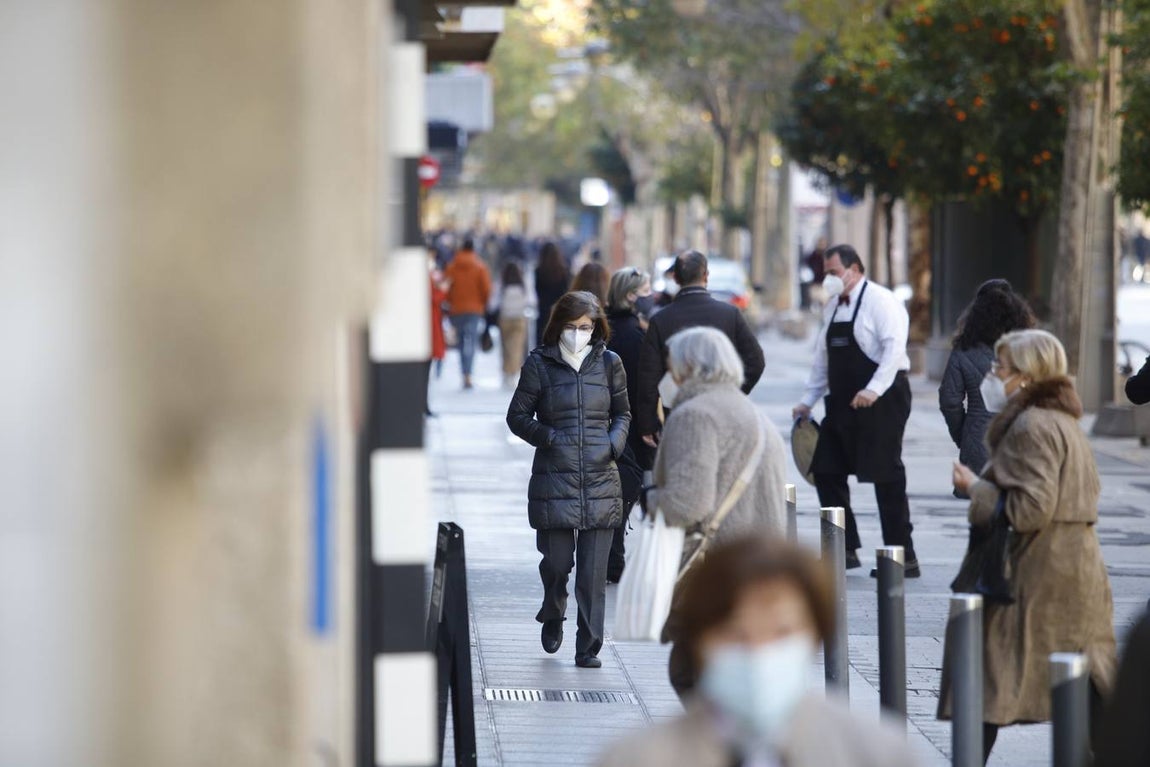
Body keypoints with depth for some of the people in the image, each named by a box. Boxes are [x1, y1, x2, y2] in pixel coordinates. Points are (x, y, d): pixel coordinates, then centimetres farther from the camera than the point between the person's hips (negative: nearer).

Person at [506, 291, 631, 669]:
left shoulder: (609, 363, 7)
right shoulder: (540, 364, 2)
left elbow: (622, 413, 19)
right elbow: (517, 416, 6)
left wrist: (615, 443, 0)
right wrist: (548, 437, -9)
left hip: (600, 480, 1)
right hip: (554, 479, -1)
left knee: (593, 570, -1)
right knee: (557, 561, 3)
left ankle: (589, 647, 6)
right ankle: (552, 616, 35)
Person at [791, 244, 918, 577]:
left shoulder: (880, 301, -10)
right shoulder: (833, 306, 15)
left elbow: (894, 347, -20)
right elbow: (823, 357, 20)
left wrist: (874, 390, -30)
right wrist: (808, 400, 16)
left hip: (881, 402, -9)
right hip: (842, 404, 9)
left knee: (887, 478, -6)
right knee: (826, 472, 6)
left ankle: (904, 558, 0)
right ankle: (845, 549, 17)